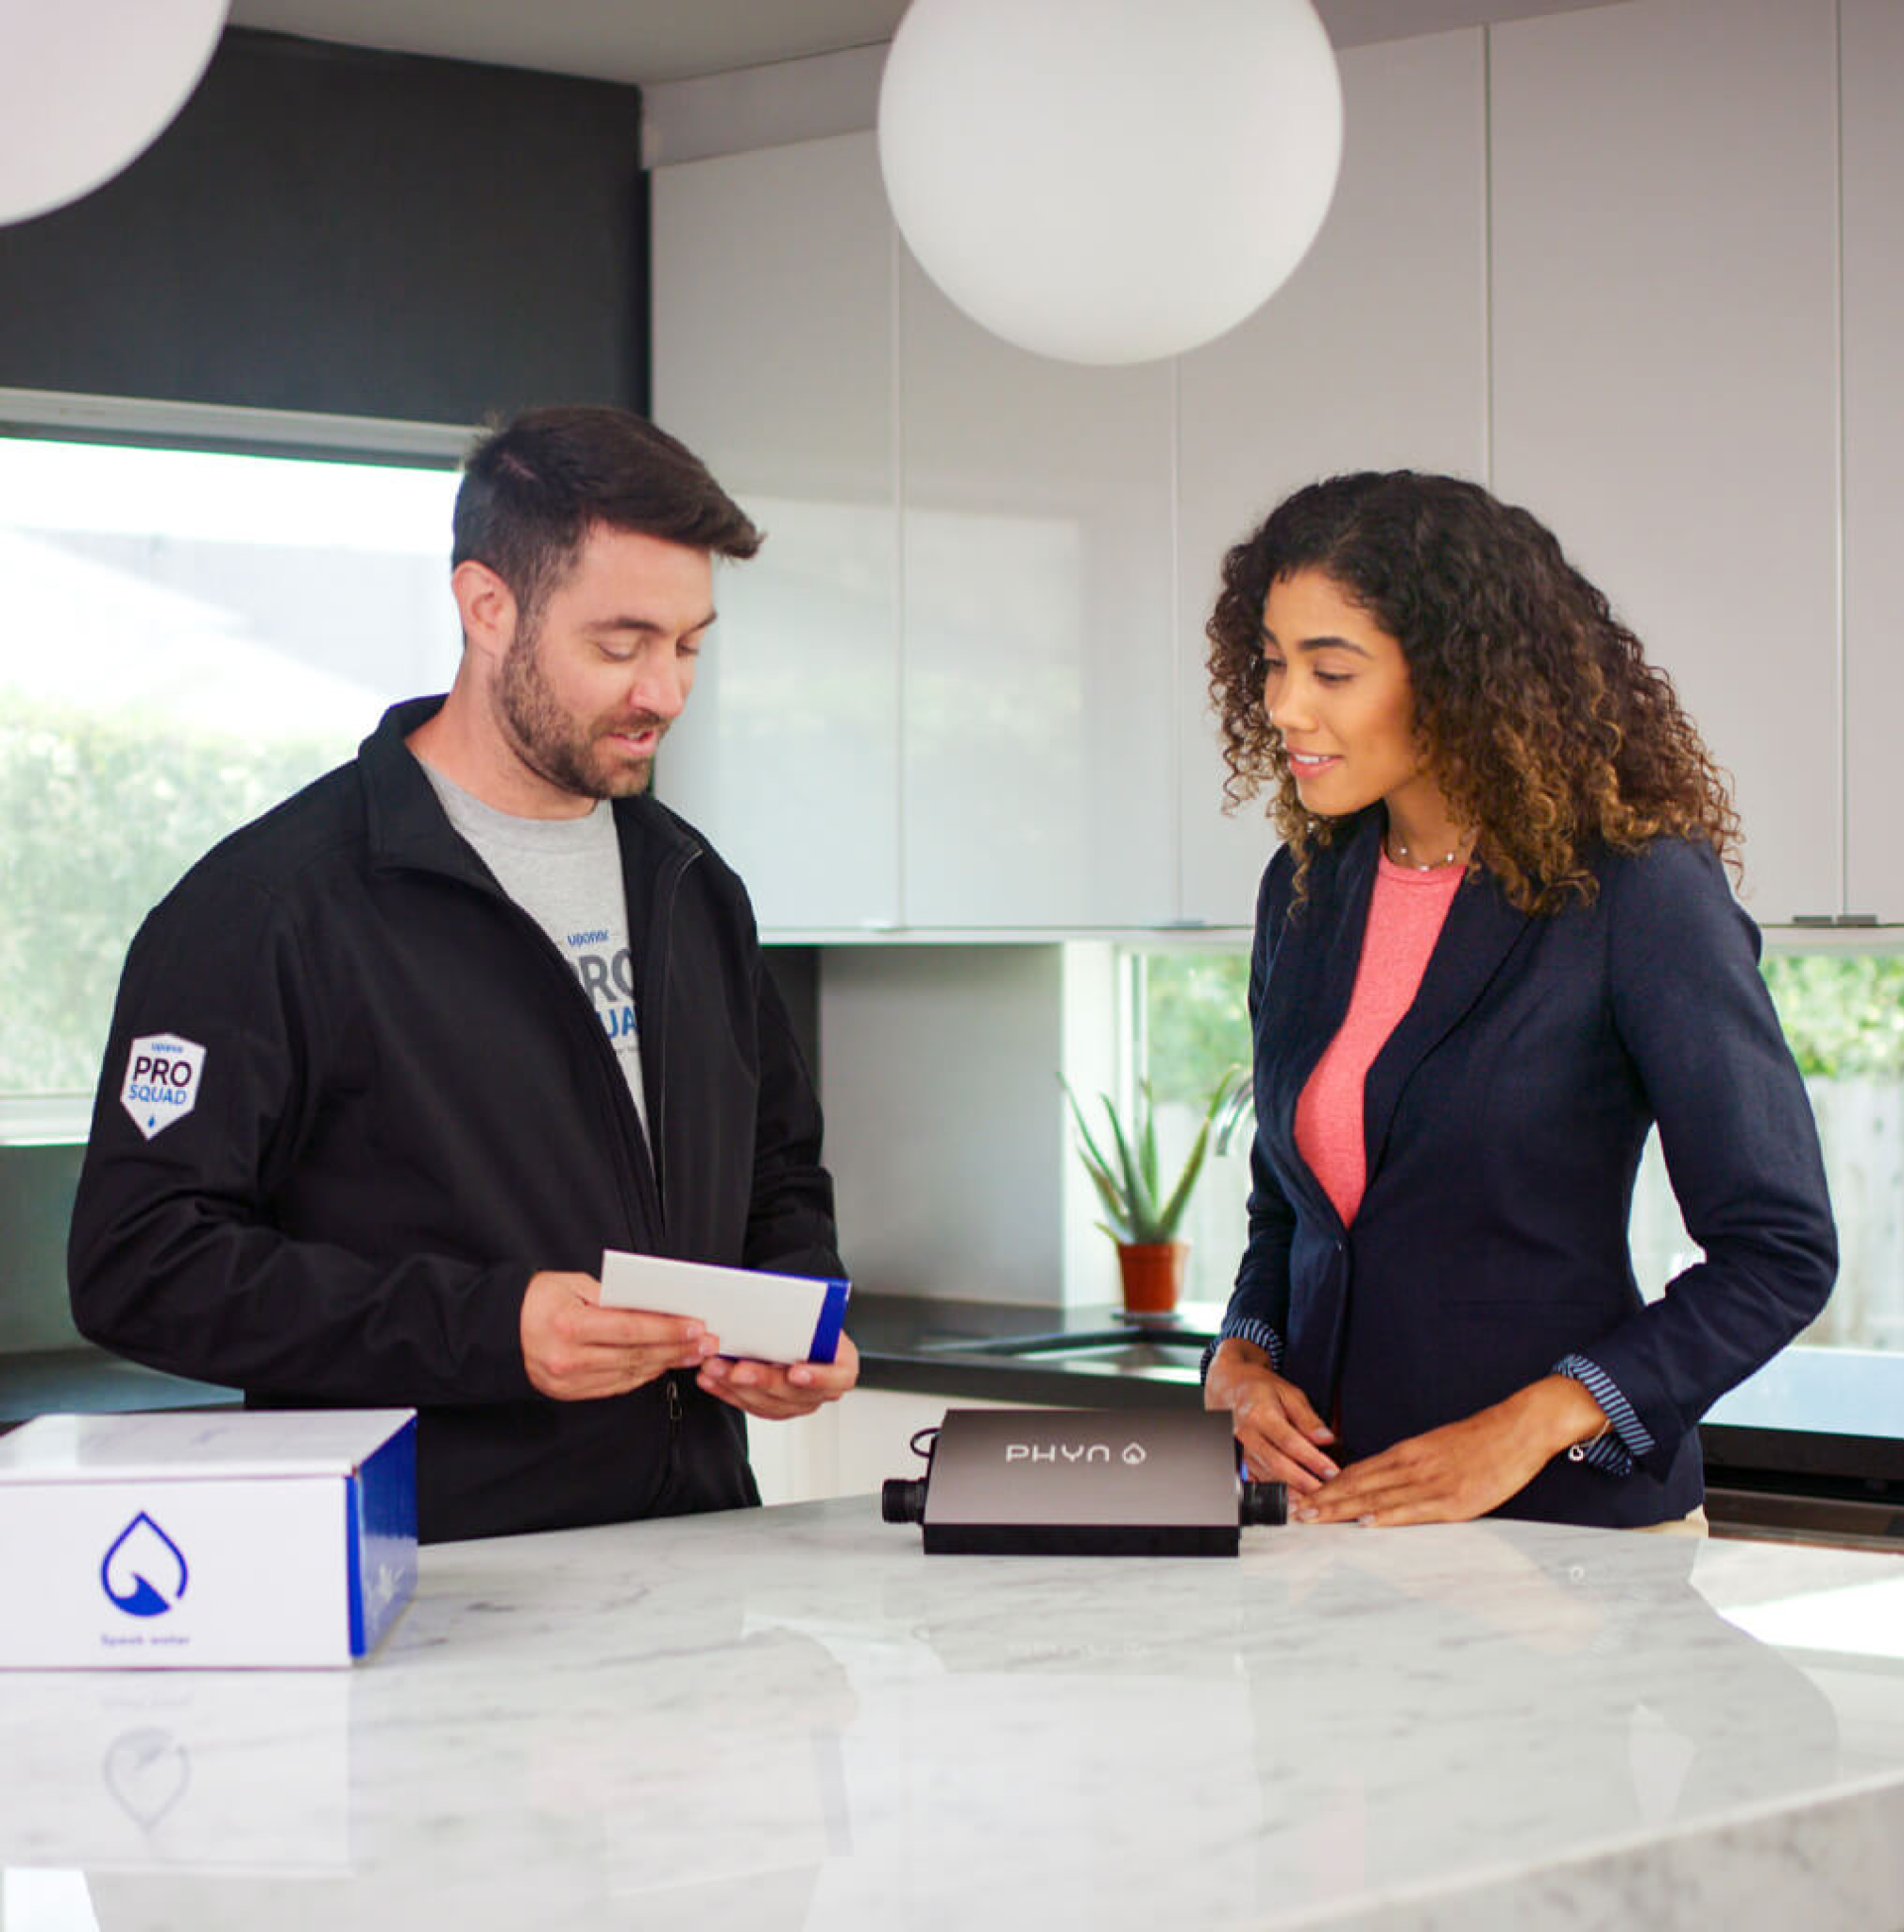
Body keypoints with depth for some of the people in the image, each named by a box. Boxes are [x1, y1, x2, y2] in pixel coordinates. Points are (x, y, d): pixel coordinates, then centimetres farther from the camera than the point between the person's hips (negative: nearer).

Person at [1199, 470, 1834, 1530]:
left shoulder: (1638, 894, -8)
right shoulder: (1306, 888, 11)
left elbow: (1782, 1253, -9)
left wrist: (1524, 1430, -16)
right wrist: (1241, 1359, 2)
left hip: (1573, 1523, -5)